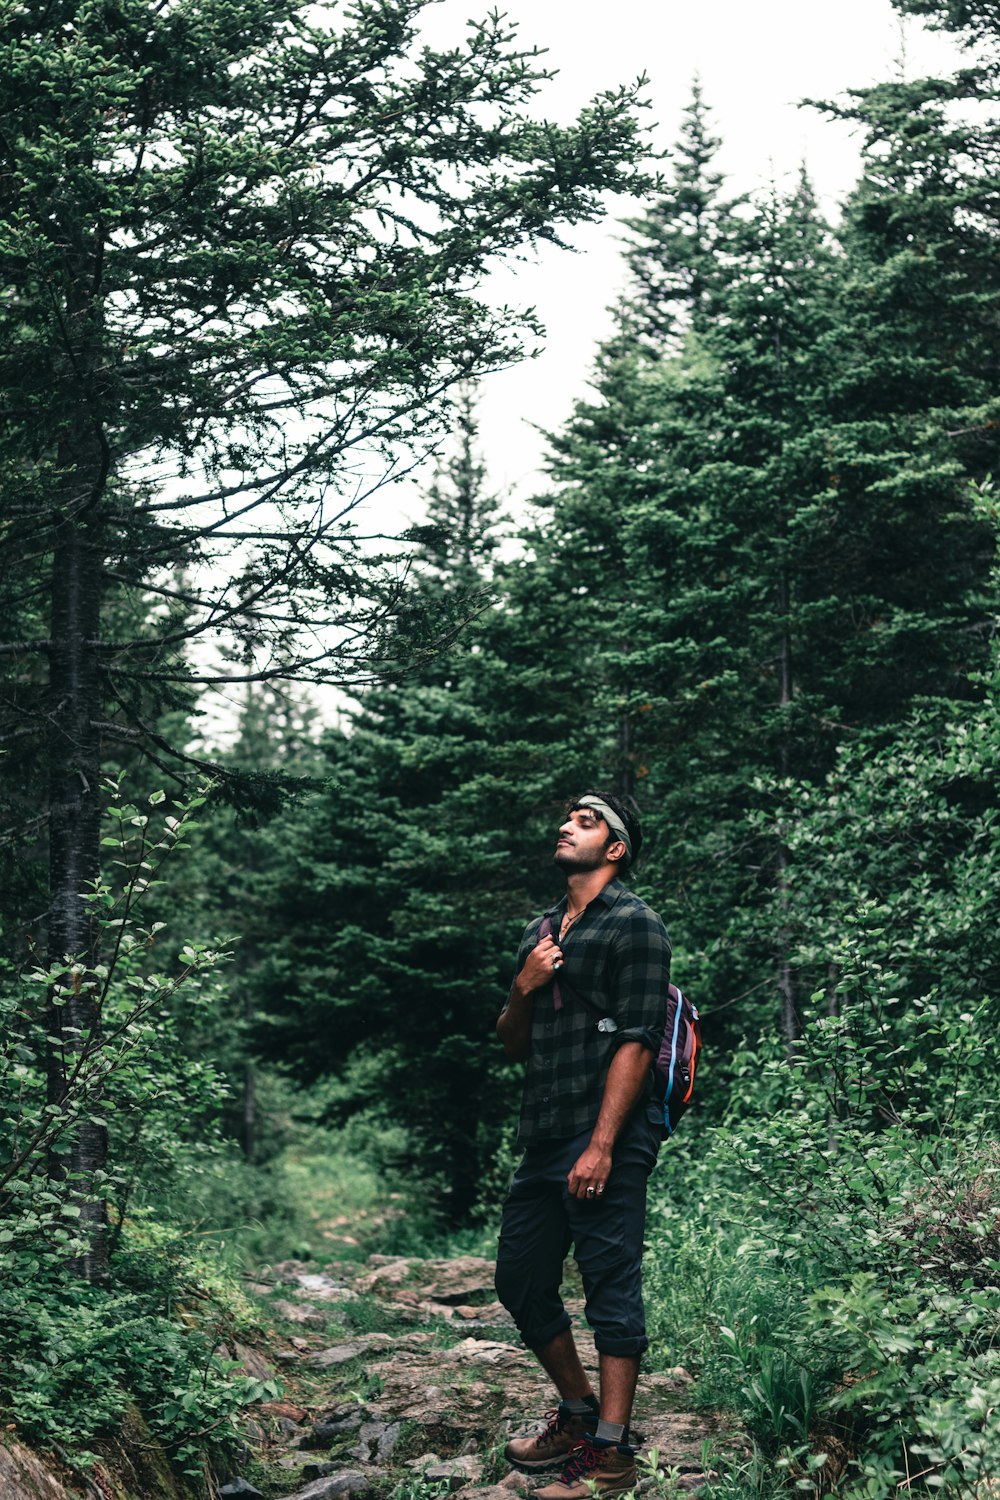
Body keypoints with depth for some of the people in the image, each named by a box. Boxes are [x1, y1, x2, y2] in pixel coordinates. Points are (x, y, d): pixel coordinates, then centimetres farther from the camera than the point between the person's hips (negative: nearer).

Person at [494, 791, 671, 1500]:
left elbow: (636, 1041, -13)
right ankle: (578, 1414, 28)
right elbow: (514, 1045, 22)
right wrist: (523, 988, 1)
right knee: (520, 1281, 12)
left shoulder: (634, 925, -5)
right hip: (545, 1136, 9)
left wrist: (601, 1146, -20)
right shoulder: (541, 931, 20)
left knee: (612, 1288, -5)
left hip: (607, 1137, -8)